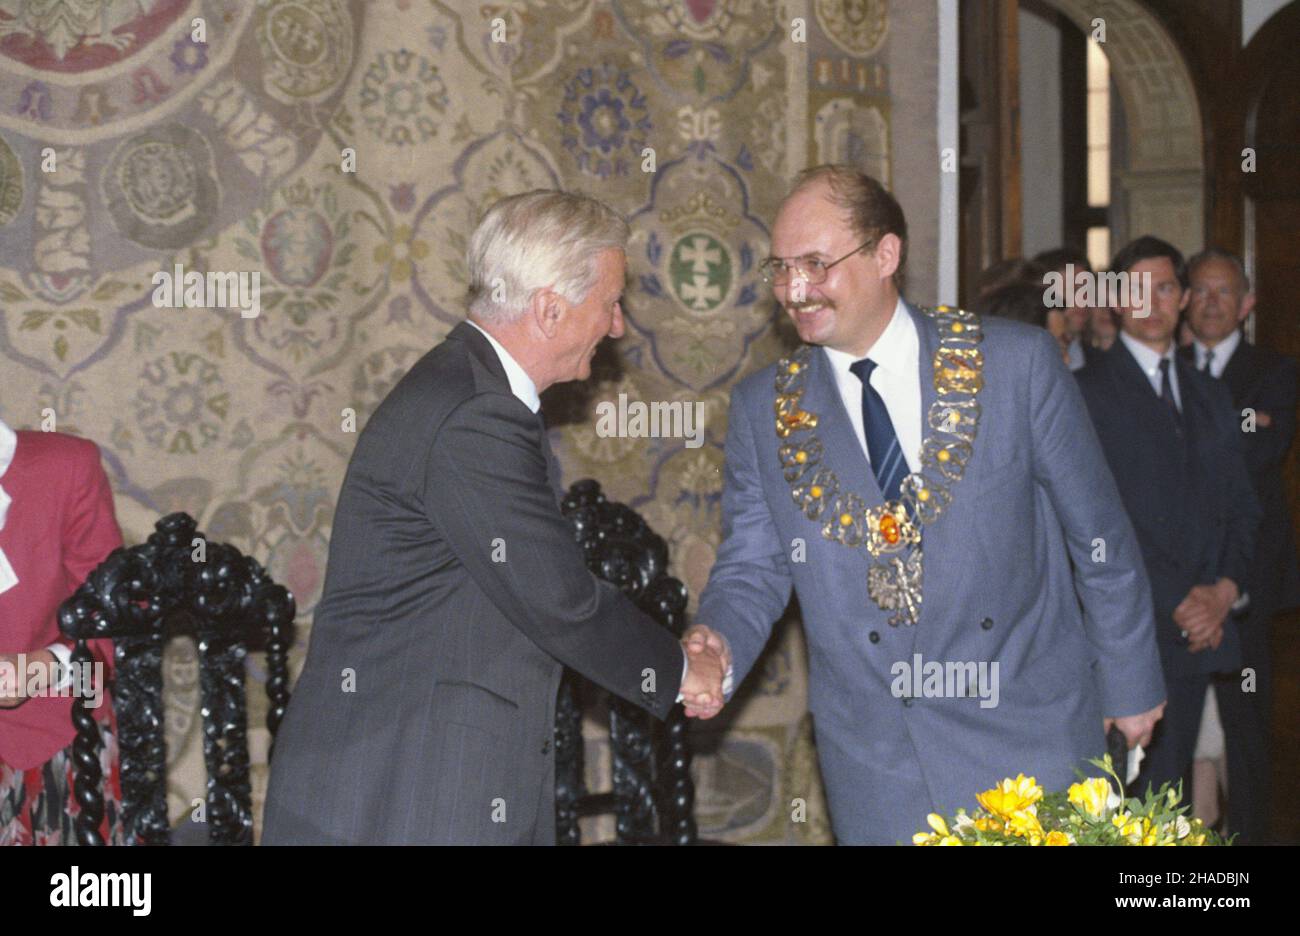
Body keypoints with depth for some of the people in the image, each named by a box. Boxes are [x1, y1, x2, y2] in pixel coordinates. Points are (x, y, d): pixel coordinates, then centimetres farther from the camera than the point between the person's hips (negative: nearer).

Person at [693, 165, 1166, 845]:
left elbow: (1099, 536, 2)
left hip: (1029, 737, -1)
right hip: (876, 761, 1)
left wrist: (1130, 682, 7)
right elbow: (751, 570, 4)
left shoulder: (1016, 362, -5)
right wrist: (716, 645, -18)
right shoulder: (762, 408, 1)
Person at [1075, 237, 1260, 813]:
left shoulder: (1211, 397, 19)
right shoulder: (1087, 391, -1)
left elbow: (1240, 506, 17)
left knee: (1169, 786, 7)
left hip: (1198, 627, 5)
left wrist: (1225, 587, -2)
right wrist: (1178, 596, -13)